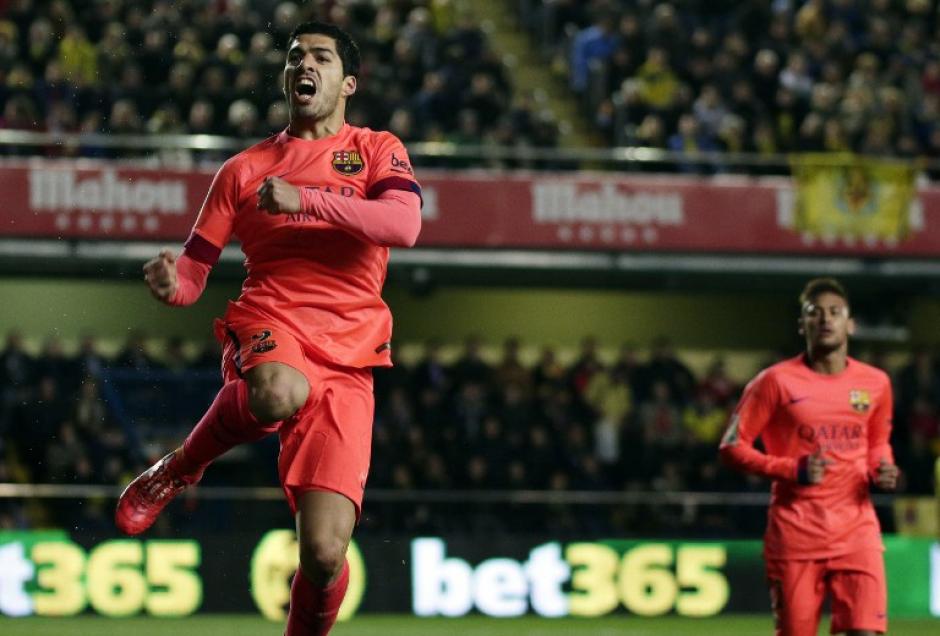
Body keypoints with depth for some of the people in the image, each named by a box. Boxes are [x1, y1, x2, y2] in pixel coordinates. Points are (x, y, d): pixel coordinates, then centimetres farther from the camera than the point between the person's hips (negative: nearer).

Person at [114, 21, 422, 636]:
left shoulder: (376, 150, 13)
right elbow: (195, 268, 15)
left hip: (346, 359, 0)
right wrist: (172, 281, -10)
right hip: (267, 326, 0)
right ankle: (179, 470, -12)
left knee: (324, 555, -14)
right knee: (280, 394, -41)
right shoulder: (245, 169, 17)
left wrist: (304, 199, -18)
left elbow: (404, 224, -8)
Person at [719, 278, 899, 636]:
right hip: (795, 534, -2)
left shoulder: (875, 383, 8)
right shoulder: (777, 381, -3)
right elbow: (732, 446, -3)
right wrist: (793, 470, -16)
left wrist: (882, 472, 0)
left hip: (856, 529, 2)